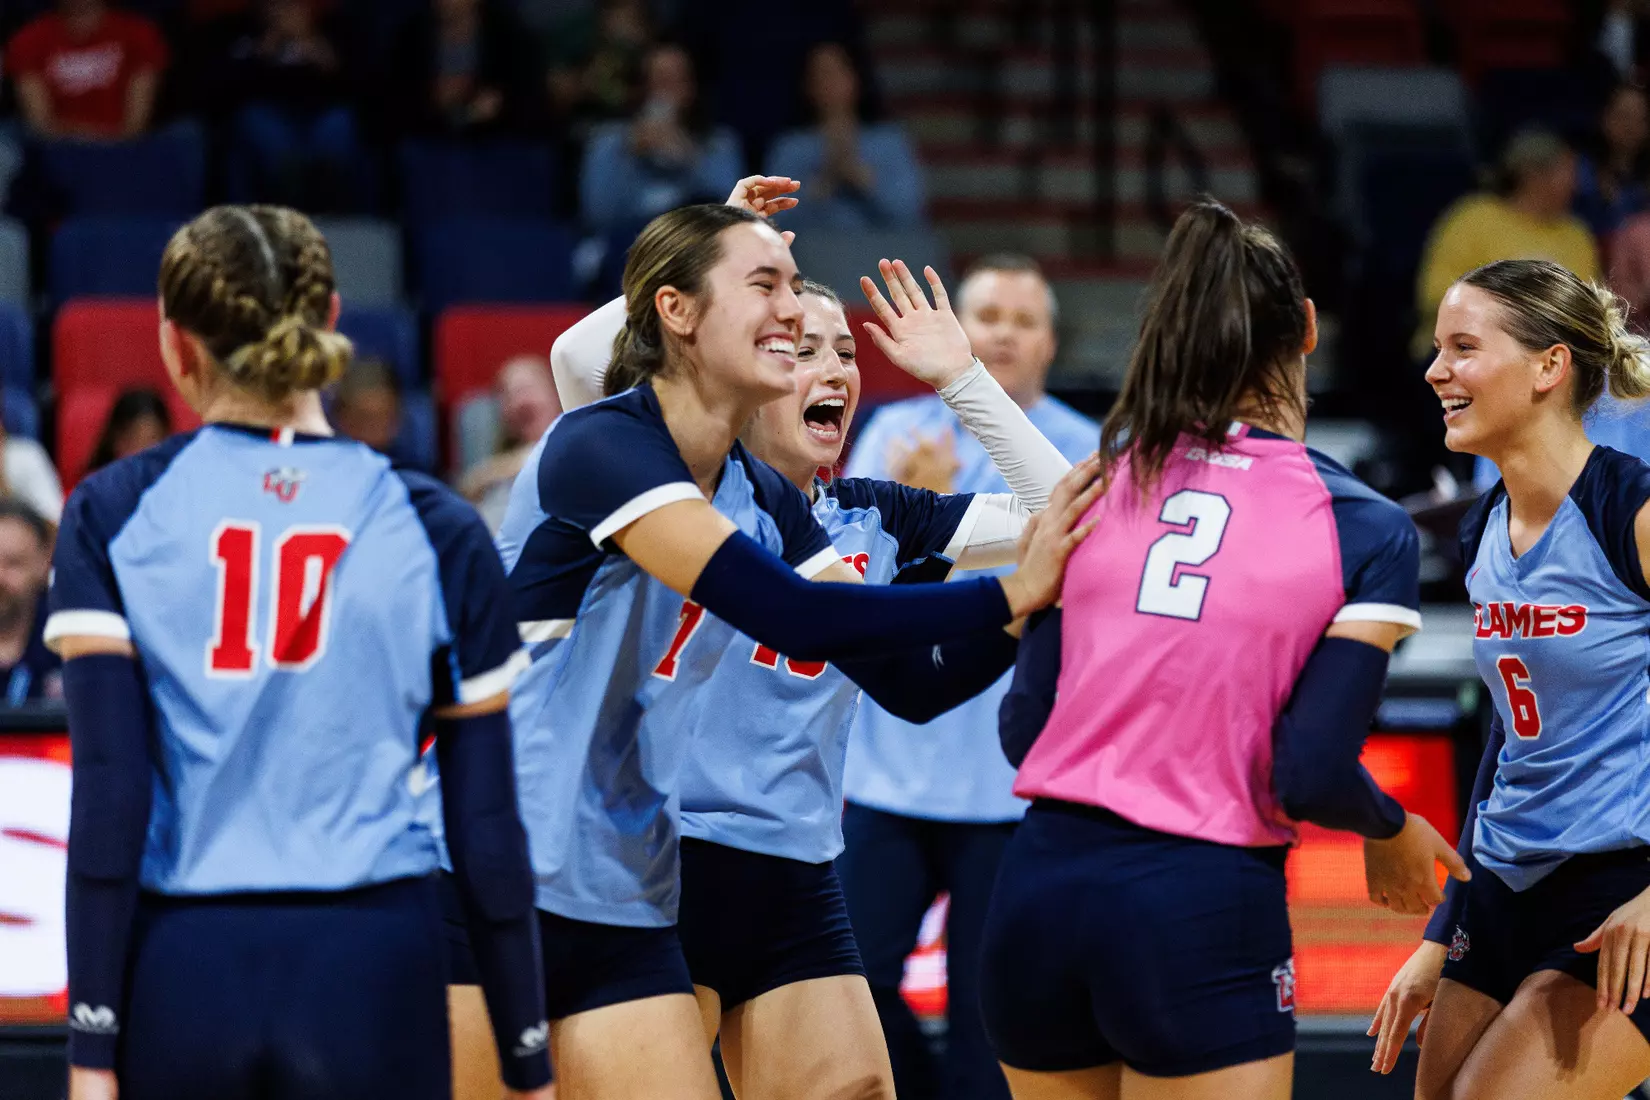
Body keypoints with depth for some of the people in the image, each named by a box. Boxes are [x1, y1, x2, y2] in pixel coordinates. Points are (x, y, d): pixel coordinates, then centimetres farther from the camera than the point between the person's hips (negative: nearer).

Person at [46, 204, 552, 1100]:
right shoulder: (434, 532, 3)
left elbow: (107, 793, -5)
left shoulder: (111, 518, 2)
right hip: (371, 975, -1)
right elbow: (486, 829, 3)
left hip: (178, 977, 1)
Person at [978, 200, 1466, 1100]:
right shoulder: (1368, 531, -3)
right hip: (1201, 911, -4)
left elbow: (1023, 726, 7)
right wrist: (1391, 831, 12)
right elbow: (1310, 775, -9)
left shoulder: (1102, 482, 7)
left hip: (1037, 889, 4)